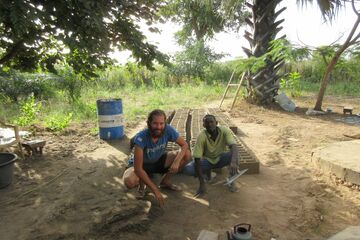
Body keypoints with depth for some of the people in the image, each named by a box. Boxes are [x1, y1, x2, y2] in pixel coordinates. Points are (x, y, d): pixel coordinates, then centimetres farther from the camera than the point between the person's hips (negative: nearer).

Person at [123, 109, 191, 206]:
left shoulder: (168, 130, -25)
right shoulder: (141, 137, -35)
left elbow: (184, 145, -14)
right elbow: (138, 168, -34)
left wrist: (177, 161, -34)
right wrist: (155, 190, -34)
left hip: (159, 161, 4)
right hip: (142, 164, -4)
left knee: (187, 155, -16)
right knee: (129, 181, -37)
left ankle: (165, 181, 5)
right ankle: (142, 182, 3)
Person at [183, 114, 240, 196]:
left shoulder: (224, 130, -23)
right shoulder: (202, 136, -27)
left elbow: (233, 146, -36)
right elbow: (197, 159, -28)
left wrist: (234, 161, -59)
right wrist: (202, 183, -32)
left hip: (221, 158, 0)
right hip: (207, 160, 0)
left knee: (234, 155, -33)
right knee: (187, 169, -26)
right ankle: (208, 172, 5)